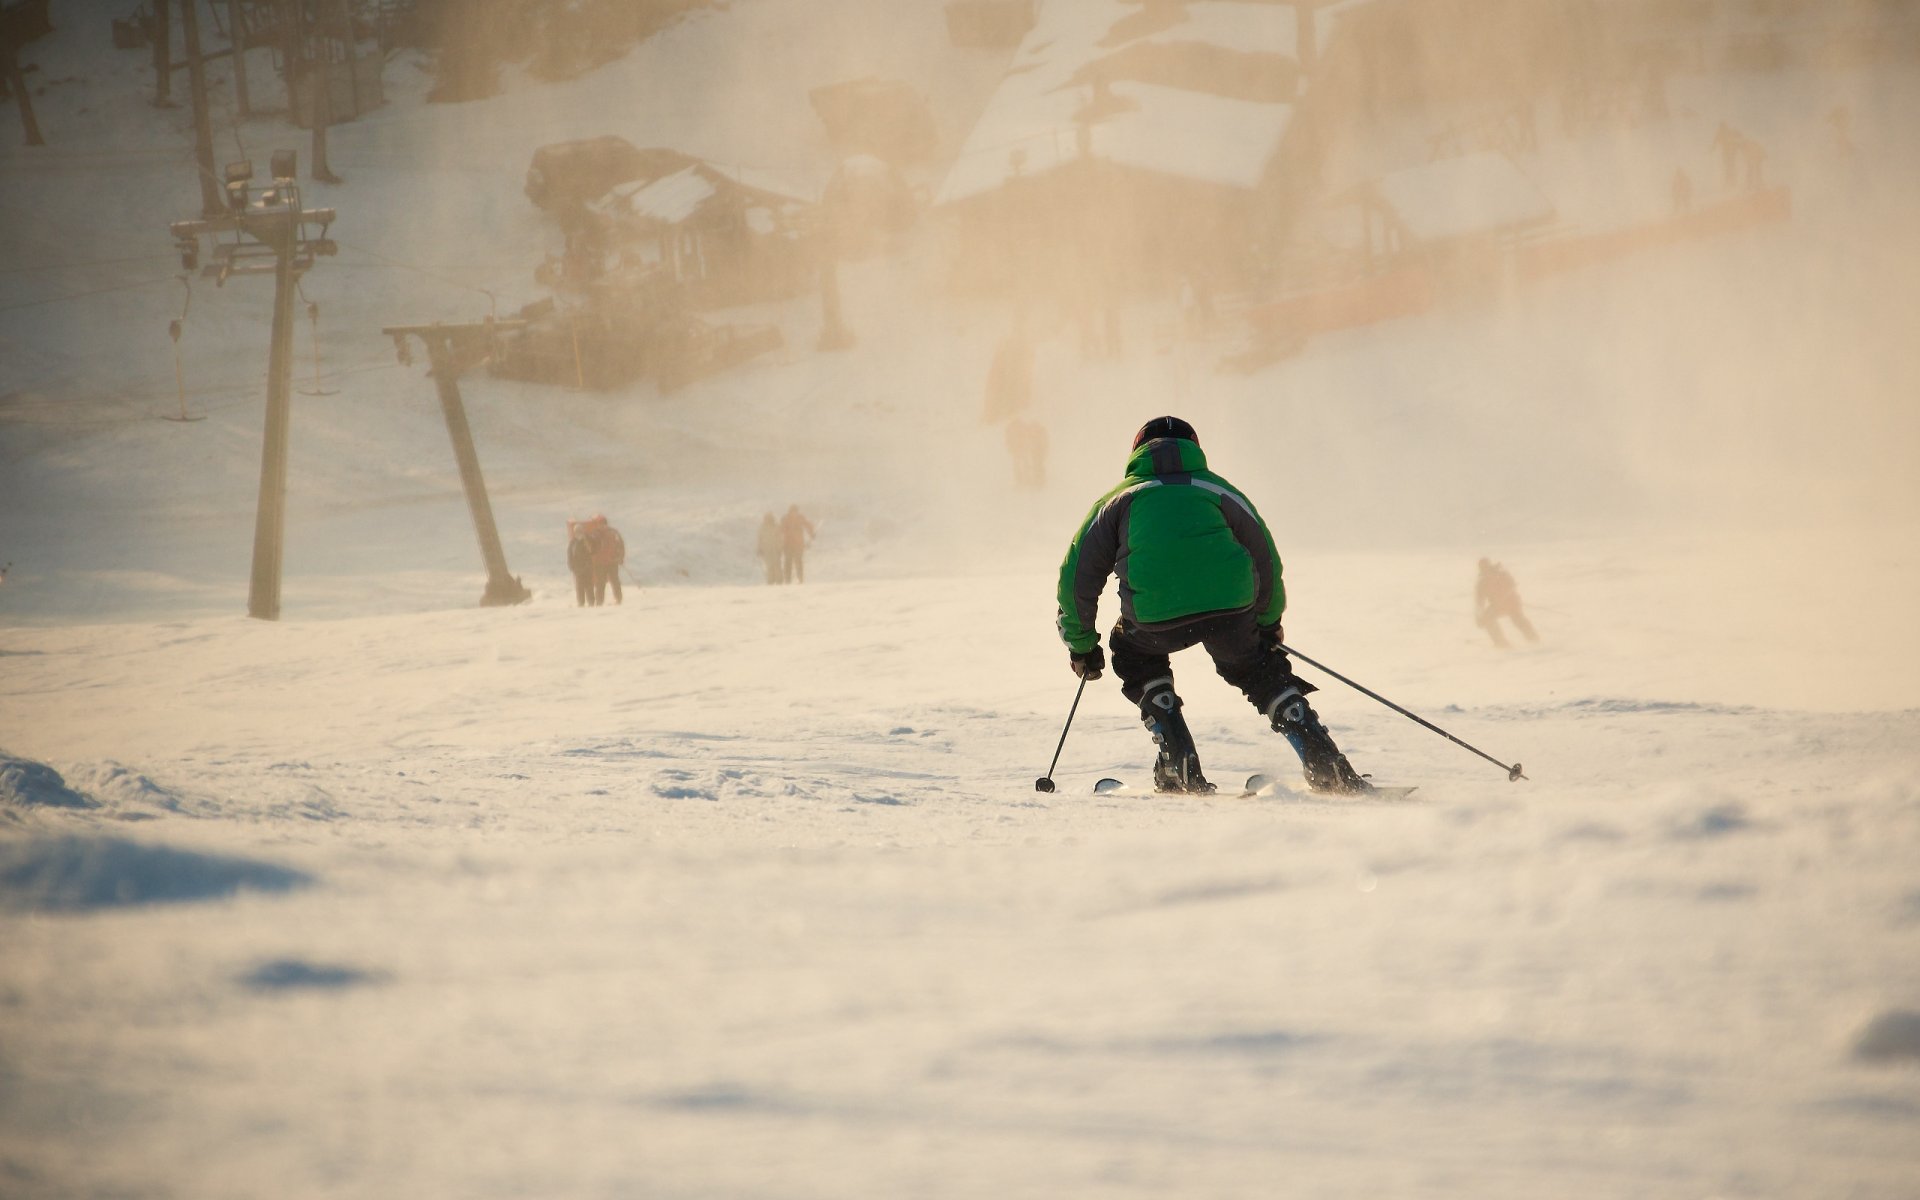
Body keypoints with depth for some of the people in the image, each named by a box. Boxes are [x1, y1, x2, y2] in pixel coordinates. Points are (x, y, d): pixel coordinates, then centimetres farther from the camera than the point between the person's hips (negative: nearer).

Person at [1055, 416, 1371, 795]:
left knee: (1133, 652, 31)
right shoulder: (1219, 491, 29)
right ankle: (1327, 766, 14)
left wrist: (1081, 643, 37)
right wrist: (1268, 622, 48)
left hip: (1156, 615, -1)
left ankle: (1180, 768, 18)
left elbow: (1078, 576, 25)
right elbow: (1267, 563, 32)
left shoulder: (1119, 499, 26)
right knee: (1259, 670, 28)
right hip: (1232, 607, 1)